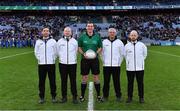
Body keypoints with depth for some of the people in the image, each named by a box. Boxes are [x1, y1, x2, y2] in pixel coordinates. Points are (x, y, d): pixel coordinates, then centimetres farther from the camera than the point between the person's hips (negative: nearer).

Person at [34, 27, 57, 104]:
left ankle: (53, 96, 14)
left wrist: (53, 59, -1)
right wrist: (39, 59, 4)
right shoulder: (38, 41, 8)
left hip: (51, 63, -1)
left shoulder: (53, 41, 4)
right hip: (41, 64, 1)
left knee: (52, 80, 3)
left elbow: (55, 52, 7)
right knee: (41, 81, 4)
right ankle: (42, 97, 15)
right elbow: (36, 52, 14)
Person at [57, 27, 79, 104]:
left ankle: (74, 97, 9)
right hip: (62, 63, 1)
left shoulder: (74, 41, 6)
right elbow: (57, 51, 15)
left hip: (72, 63, -1)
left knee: (73, 81, 0)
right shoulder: (60, 41, 6)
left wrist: (73, 59, 11)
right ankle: (64, 97, 16)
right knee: (63, 81, 6)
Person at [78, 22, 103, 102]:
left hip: (94, 59, 1)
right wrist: (83, 54, -10)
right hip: (85, 59, 0)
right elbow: (79, 47, 6)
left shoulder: (97, 36, 3)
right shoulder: (82, 36, 2)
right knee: (84, 78, 5)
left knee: (96, 77, 5)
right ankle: (82, 95, 16)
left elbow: (100, 47, 9)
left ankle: (98, 95, 16)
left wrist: (96, 53, -9)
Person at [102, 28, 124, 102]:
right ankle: (105, 96, 15)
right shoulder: (104, 42, 5)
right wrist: (104, 62, 7)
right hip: (106, 65, 1)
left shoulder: (119, 42, 4)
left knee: (117, 81, 3)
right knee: (106, 81, 4)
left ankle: (118, 96, 15)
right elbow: (102, 53, 12)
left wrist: (119, 62, 4)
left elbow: (122, 54, 9)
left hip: (116, 65, -1)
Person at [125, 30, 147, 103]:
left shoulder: (142, 45, 0)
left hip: (140, 67, 0)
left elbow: (145, 55, 15)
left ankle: (141, 97, 17)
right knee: (130, 83, 7)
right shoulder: (127, 46, 2)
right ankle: (129, 97, 18)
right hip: (130, 68, 1)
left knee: (140, 83, 5)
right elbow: (125, 55, 17)